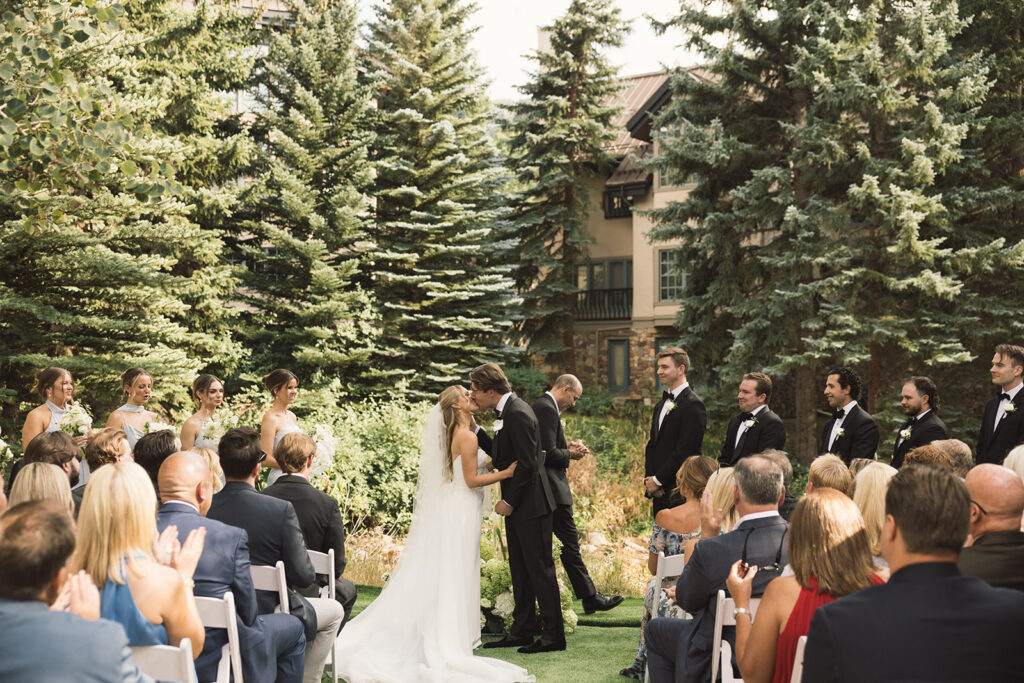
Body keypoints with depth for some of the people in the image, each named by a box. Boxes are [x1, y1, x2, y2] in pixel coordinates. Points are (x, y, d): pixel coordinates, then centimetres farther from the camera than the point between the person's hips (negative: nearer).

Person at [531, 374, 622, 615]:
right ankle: (589, 597, 0)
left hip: (545, 491, 11)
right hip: (552, 489, -11)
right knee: (569, 543, -5)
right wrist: (569, 454, -5)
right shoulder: (547, 409, -16)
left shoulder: (540, 406, 17)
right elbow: (548, 454, -22)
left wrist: (568, 448, 9)